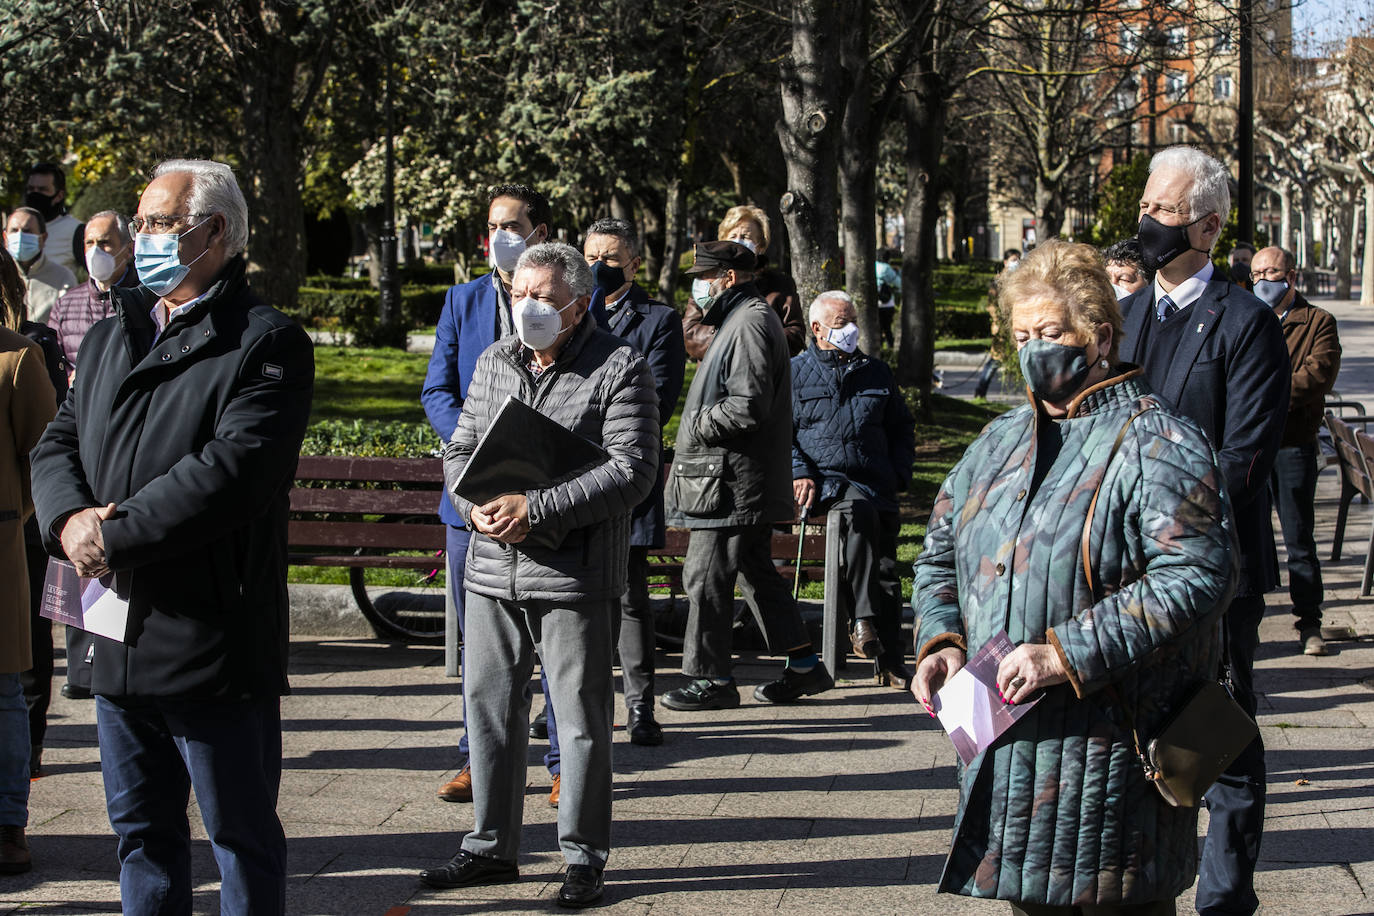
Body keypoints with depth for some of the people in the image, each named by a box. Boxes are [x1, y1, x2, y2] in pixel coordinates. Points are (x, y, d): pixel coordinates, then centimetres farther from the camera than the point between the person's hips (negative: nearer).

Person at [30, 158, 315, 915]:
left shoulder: (267, 343, -9)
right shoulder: (110, 338, 16)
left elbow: (235, 469, -21)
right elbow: (57, 444, 12)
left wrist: (116, 535, -20)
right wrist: (70, 519, -10)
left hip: (214, 645, -7)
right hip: (120, 636, 7)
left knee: (242, 835, 6)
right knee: (140, 829, 17)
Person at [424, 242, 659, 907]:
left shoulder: (619, 368, -6)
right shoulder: (493, 361, 12)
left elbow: (632, 470, -15)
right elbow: (460, 449, 15)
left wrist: (535, 508, -20)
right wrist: (476, 507, -7)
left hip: (574, 576, -6)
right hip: (491, 572, 6)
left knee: (581, 717, 2)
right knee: (489, 705, 12)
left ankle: (583, 857, 14)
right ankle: (492, 847, 25)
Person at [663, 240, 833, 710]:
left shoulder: (751, 324, -15)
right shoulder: (746, 319, 19)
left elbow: (747, 407, -23)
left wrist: (696, 424, -12)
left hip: (731, 482, -11)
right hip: (750, 482, 11)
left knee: (706, 577, -5)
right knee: (759, 573, 15)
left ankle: (711, 679, 2)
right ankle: (804, 667, 20)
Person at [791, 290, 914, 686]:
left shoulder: (877, 374, 22)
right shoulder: (795, 373, 12)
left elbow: (902, 428, 29)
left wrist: (899, 473, 14)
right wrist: (798, 472, -9)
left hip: (876, 484, 4)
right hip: (824, 481, -4)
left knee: (886, 569, -10)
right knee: (860, 511, -37)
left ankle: (891, 660, -4)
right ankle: (864, 619, -38)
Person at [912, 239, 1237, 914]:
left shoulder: (1156, 445, -8)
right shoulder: (998, 443, 15)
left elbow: (1193, 579, -20)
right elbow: (940, 555, 23)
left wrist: (1065, 654, -24)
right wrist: (942, 642, 2)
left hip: (1111, 749, -6)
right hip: (1007, 741, 7)